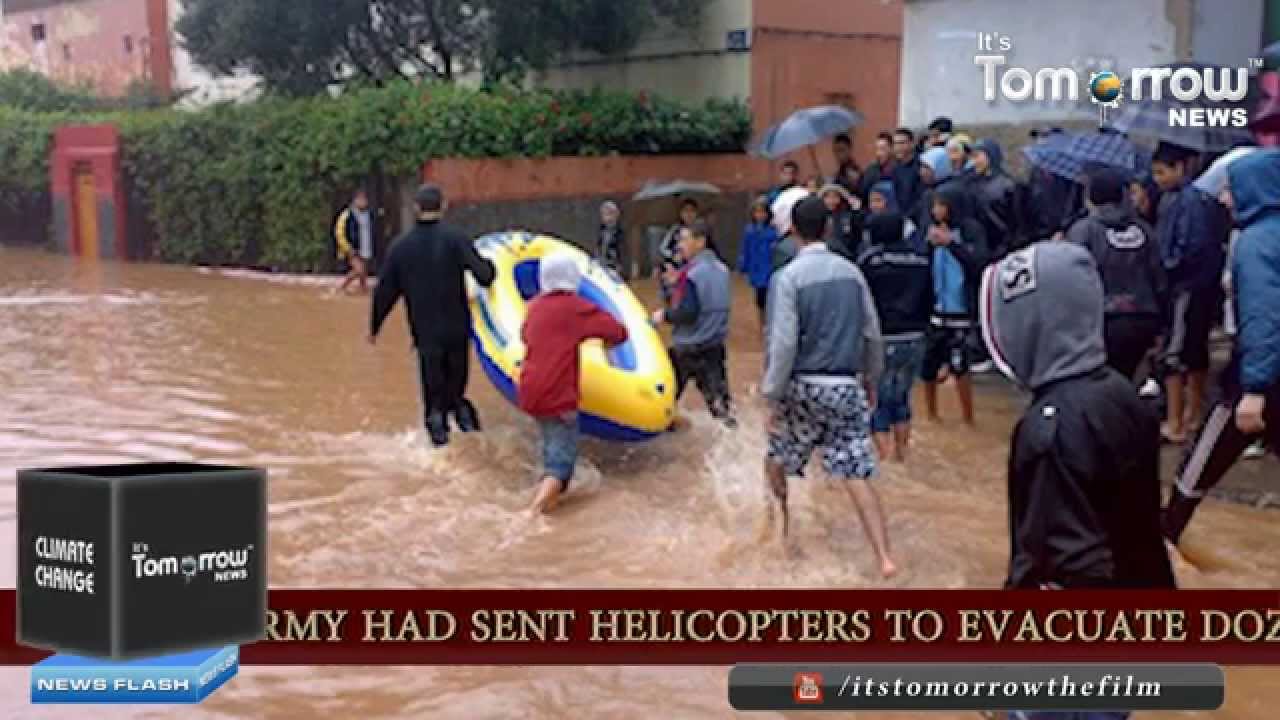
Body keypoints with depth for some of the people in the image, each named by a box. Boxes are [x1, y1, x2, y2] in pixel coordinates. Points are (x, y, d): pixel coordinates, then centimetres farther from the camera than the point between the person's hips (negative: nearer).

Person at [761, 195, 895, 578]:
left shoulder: (789, 276, -10)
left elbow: (783, 344, -15)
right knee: (857, 477, 0)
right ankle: (885, 558, -10)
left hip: (805, 387, -3)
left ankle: (780, 532, 35)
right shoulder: (851, 272, 4)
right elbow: (872, 334, 8)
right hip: (847, 387, 3)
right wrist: (871, 381, 21)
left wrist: (773, 396, -8)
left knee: (776, 461, 21)